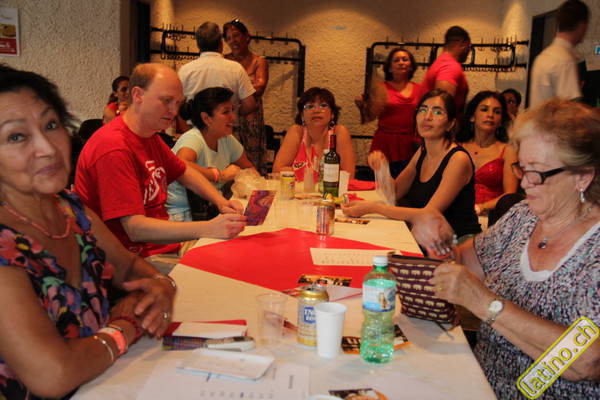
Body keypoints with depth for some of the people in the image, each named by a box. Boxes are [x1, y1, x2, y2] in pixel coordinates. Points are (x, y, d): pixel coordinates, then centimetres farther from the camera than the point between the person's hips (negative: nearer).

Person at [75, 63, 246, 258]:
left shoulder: (149, 136, 11)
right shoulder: (114, 148, -21)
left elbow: (184, 172, 25)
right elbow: (136, 228, -26)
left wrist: (221, 202, 7)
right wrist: (209, 229, -34)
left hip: (163, 243, 9)